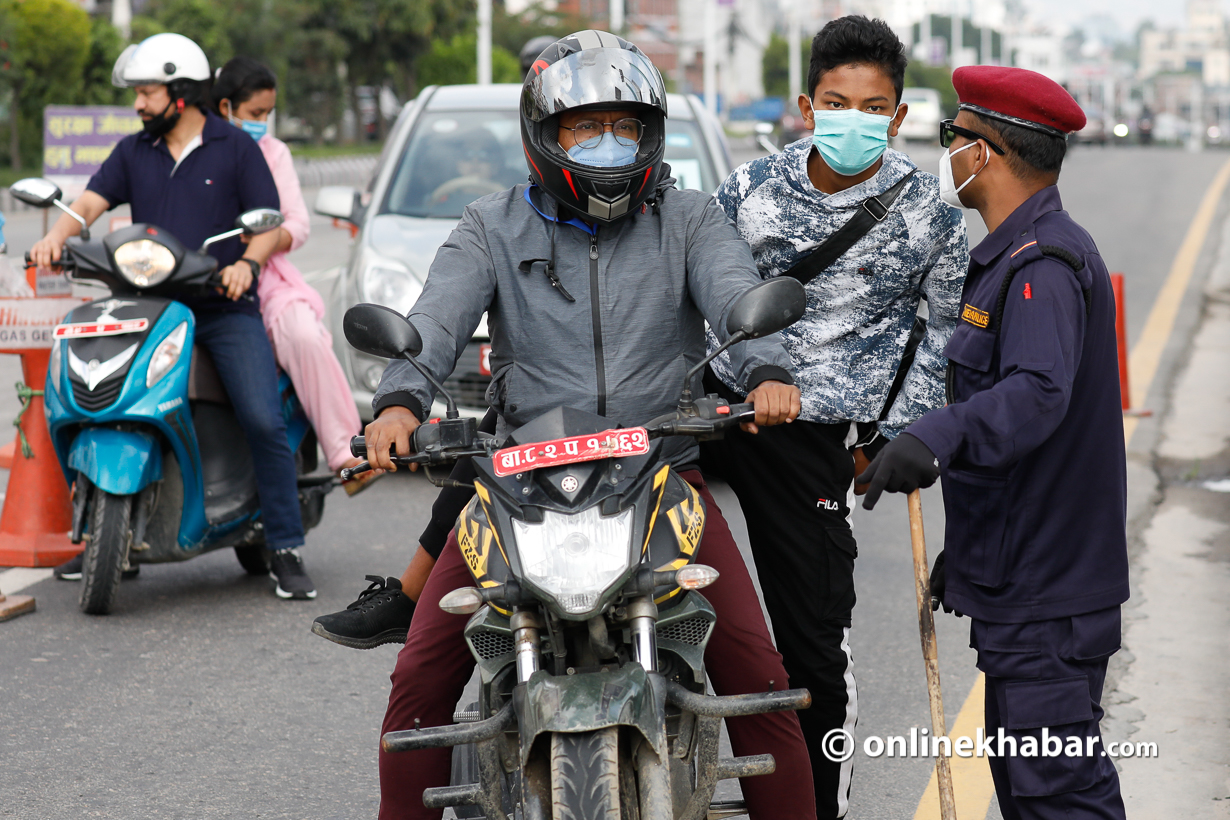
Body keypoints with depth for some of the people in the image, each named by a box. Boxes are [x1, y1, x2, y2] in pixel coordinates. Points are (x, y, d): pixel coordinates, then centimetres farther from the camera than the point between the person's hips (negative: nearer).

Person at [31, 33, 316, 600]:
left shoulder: (236, 148, 5)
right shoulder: (134, 152, 15)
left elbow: (270, 222, -1)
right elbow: (91, 201, 4)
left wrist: (247, 263, -21)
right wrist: (57, 235, -18)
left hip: (227, 309, -3)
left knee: (264, 422, -17)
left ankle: (285, 551, -9)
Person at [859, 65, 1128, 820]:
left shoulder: (1046, 261, -17)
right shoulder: (1014, 256, 18)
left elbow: (1038, 393, -34)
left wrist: (934, 439, -49)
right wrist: (965, 543, 27)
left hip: (1048, 592, -11)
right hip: (1019, 578, 11)